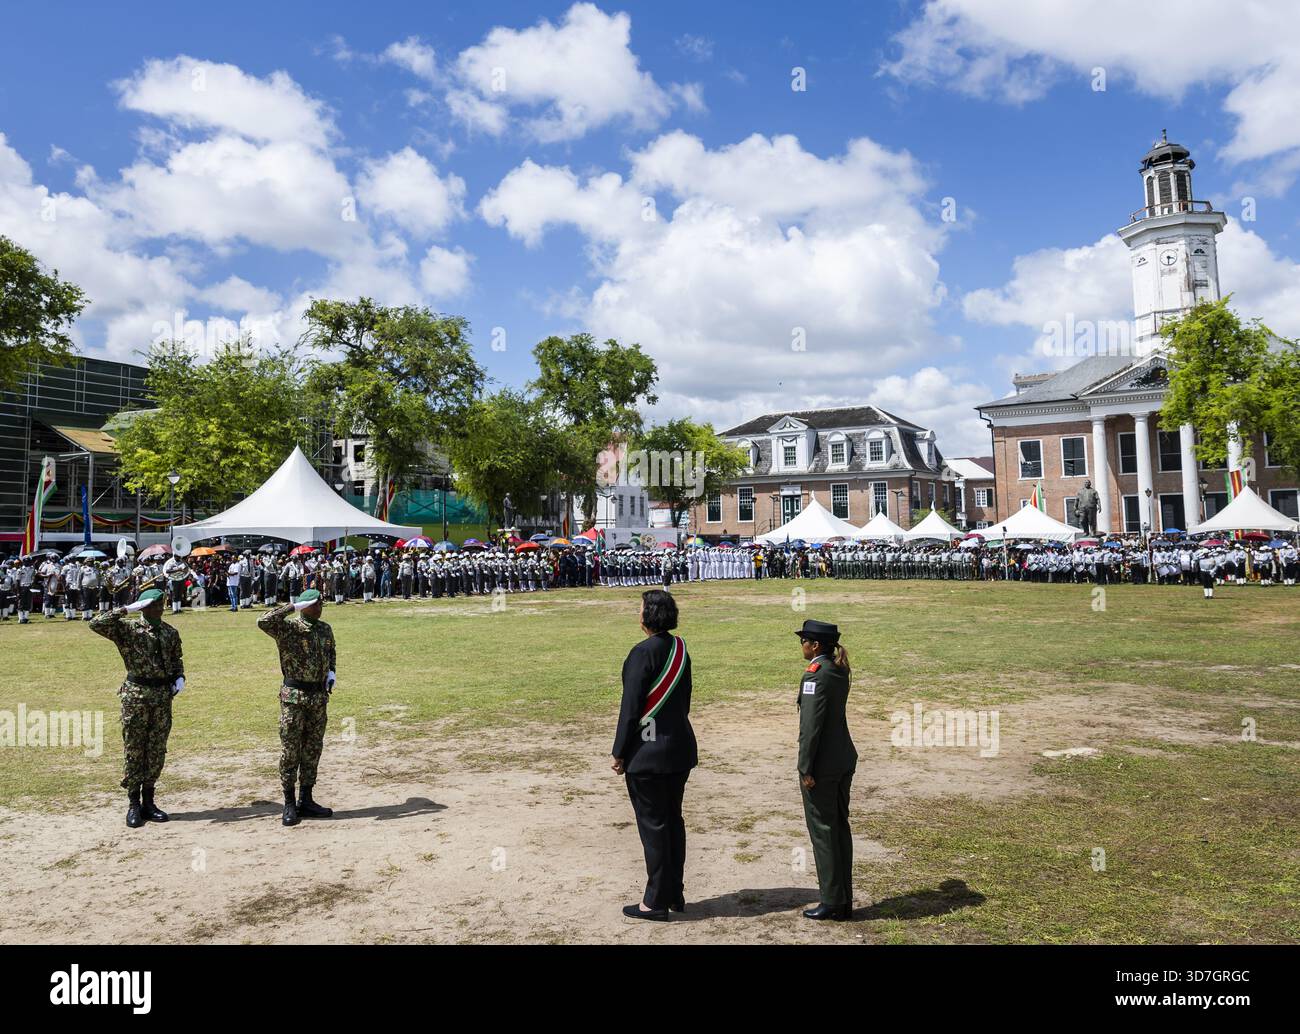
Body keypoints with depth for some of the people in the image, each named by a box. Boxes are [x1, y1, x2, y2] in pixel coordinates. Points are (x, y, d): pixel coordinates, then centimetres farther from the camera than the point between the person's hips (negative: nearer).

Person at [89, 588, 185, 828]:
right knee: (134, 751, 3)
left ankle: (148, 802, 20)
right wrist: (126, 609, -17)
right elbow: (96, 624, -17)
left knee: (157, 752, 8)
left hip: (163, 695, 4)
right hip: (136, 695, -4)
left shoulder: (171, 632, 10)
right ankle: (133, 805, 13)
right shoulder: (127, 629, -3)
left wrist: (180, 677, 3)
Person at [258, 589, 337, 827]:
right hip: (294, 696, -6)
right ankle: (289, 804, 11)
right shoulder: (288, 629, -9)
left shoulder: (325, 629, 9)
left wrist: (331, 672, 10)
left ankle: (306, 801, 21)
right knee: (290, 751, 1)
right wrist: (293, 607, -24)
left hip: (319, 695, 6)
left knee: (313, 750, 11)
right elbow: (264, 622, -28)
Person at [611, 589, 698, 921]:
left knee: (652, 823, 2)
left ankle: (656, 901, 11)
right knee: (673, 819, 16)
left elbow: (631, 706, -17)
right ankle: (675, 894, 26)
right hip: (680, 746, 8)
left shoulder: (644, 651, -18)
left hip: (648, 751, -8)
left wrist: (619, 753, -10)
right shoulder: (680, 648, 5)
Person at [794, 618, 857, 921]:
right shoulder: (840, 671, 8)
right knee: (840, 827, 14)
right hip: (844, 759, 9)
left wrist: (805, 768, -17)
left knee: (823, 830, 2)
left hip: (822, 763, -9)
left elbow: (811, 725, -20)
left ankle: (832, 902, 11)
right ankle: (844, 901, 23)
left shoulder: (814, 674, -18)